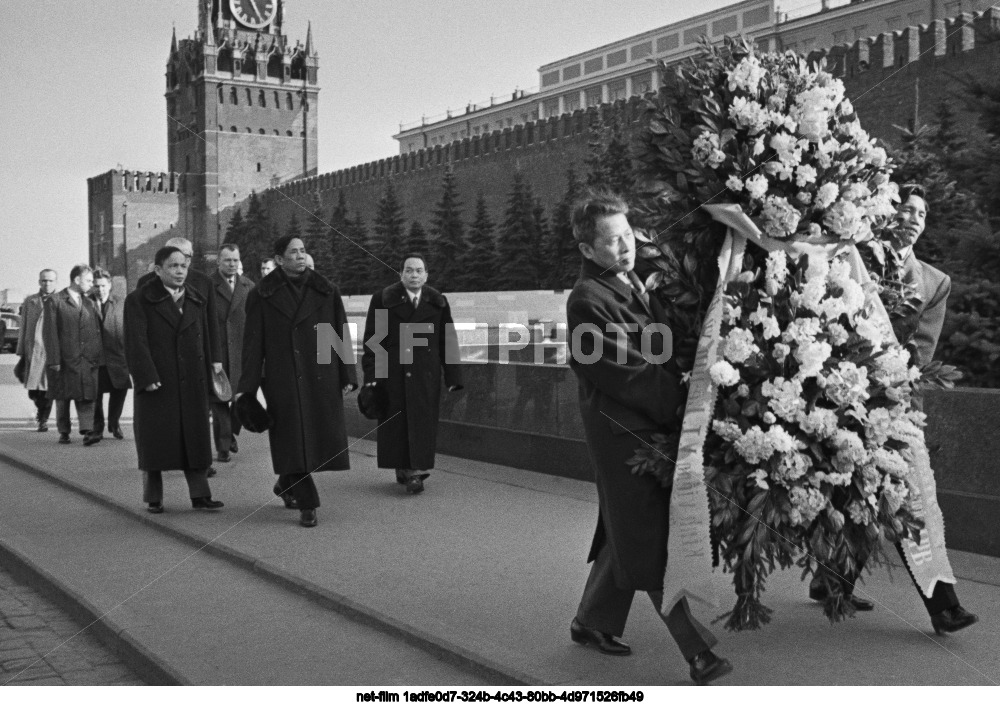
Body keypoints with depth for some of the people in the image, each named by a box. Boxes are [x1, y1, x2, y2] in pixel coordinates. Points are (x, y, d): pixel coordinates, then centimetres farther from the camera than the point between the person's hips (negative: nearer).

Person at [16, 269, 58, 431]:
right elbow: (23, 329, 12)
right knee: (33, 391, 2)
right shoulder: (29, 301, 11)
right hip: (33, 351, 2)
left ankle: (43, 419, 17)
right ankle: (41, 409, 33)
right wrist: (21, 354, 7)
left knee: (48, 388, -1)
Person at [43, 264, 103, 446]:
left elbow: (97, 331, 13)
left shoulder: (90, 303, 15)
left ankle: (87, 431, -12)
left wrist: (98, 357, 3)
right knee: (63, 398, 7)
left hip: (88, 359, 3)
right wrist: (54, 360, -12)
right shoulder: (55, 301, -1)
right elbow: (50, 332, -6)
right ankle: (64, 431, 18)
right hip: (65, 359, -3)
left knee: (86, 397, -6)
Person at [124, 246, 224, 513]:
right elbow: (136, 343, -10)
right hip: (156, 383, -4)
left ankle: (200, 495, 12)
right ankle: (153, 498, 14)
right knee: (154, 442, 3)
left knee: (196, 440, 6)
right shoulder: (139, 300, -3)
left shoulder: (197, 300, 13)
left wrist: (209, 371, 9)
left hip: (192, 384, 4)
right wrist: (147, 378, -18)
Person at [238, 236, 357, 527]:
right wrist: (246, 386, -6)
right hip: (282, 379, -2)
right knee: (293, 438, -2)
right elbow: (253, 343, -1)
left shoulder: (326, 290, 4)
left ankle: (286, 484, 31)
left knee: (322, 435, 5)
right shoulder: (262, 295, 0)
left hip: (321, 378, 2)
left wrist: (348, 376, 1)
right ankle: (306, 504, 8)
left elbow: (342, 335, 5)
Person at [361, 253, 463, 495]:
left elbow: (448, 342, 5)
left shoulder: (438, 303, 5)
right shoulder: (383, 300, 1)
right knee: (396, 422, 4)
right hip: (392, 373, -1)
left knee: (422, 423, -2)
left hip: (426, 376, 1)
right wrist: (370, 375, -6)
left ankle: (416, 470, 1)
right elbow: (372, 340, 0)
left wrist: (453, 378, 1)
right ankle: (402, 468, 18)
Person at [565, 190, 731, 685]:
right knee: (654, 543, -4)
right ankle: (698, 651, 1)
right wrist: (690, 406, -14)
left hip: (652, 427, 9)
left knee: (629, 535, 18)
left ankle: (592, 621, 34)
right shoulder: (588, 301, -17)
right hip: (623, 431, -9)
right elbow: (631, 373, -19)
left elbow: (659, 358, 19)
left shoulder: (632, 283, 11)